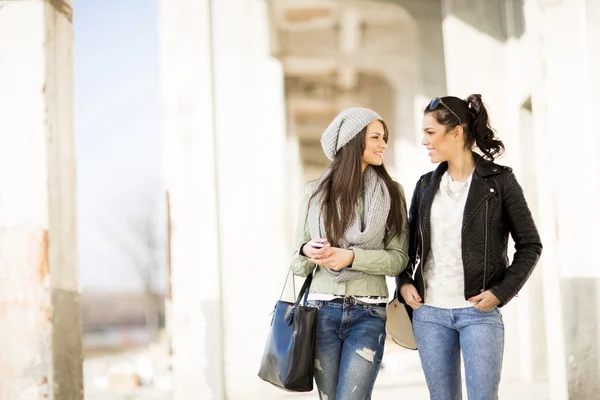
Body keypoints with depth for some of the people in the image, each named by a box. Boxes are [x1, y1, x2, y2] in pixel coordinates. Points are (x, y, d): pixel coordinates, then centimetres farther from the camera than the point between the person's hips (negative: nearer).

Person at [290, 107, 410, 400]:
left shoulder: (391, 193, 3)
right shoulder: (315, 192, 5)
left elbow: (399, 257, -2)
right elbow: (299, 262, 9)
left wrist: (352, 257, -16)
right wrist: (308, 252, -14)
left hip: (368, 313, -1)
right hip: (322, 310, 1)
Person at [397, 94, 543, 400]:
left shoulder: (499, 180, -3)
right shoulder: (426, 185, 10)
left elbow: (530, 245, -1)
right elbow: (409, 244, 18)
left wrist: (501, 292, -11)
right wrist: (404, 283, 1)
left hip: (479, 311, -4)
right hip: (428, 312, 4)